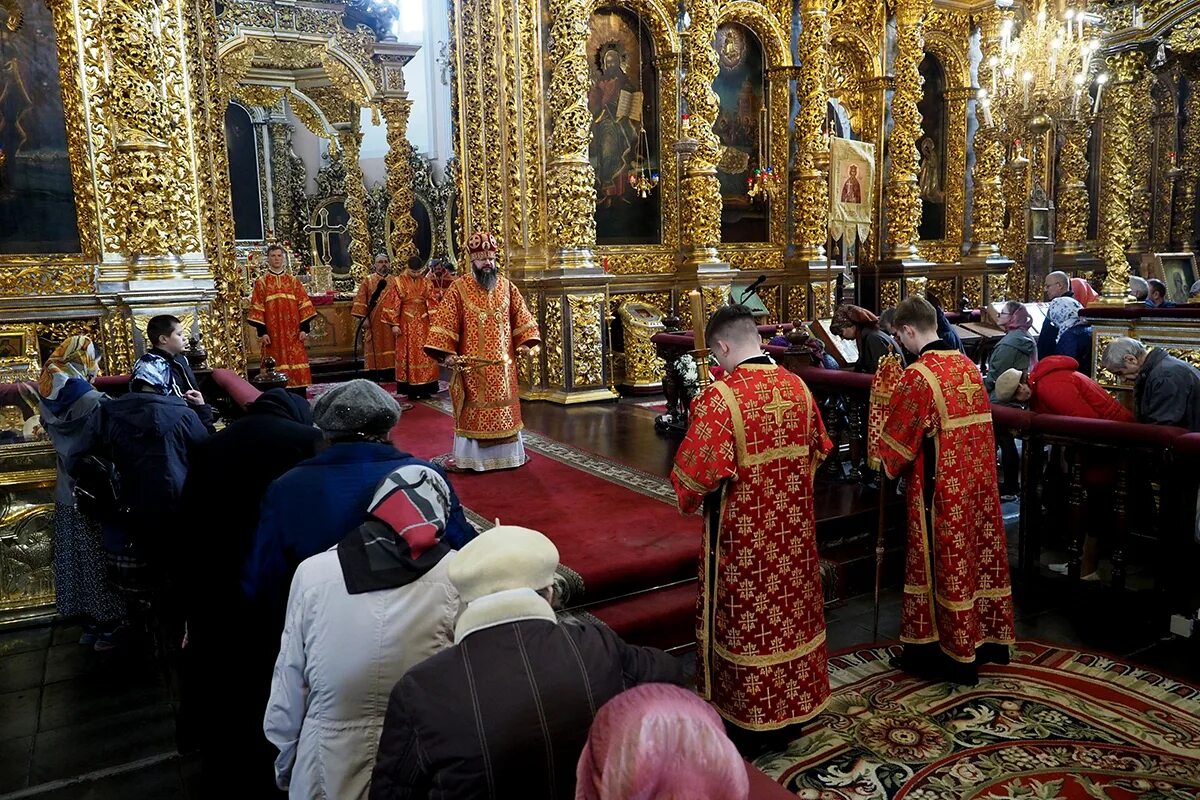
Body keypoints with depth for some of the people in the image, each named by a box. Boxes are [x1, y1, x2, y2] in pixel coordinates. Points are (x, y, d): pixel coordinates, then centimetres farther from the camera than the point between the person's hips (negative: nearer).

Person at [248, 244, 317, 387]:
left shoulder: (293, 280, 10)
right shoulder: (261, 282, 5)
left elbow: (303, 304, 6)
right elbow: (257, 308, 0)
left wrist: (304, 328, -3)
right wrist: (262, 331, -9)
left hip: (293, 332, 2)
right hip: (273, 333, -2)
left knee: (297, 365, 0)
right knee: (277, 365, -3)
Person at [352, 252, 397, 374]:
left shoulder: (394, 281, 10)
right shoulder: (368, 280, 4)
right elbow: (360, 301, -1)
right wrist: (363, 317, -11)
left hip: (390, 321, 2)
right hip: (373, 322, -1)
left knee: (390, 346, 2)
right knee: (375, 348, 0)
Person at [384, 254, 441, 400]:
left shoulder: (427, 282, 3)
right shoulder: (399, 282, -4)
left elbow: (433, 303, 3)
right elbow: (393, 304, -4)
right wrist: (394, 324, -9)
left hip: (424, 324, 2)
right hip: (406, 324, -2)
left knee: (425, 355, 3)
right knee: (408, 355, 1)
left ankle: (424, 389, 9)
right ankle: (411, 390, 5)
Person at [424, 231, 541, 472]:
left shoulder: (506, 286, 6)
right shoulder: (459, 288, -4)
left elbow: (520, 316, 10)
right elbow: (445, 321, -7)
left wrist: (524, 342, 0)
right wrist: (447, 352, -14)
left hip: (502, 361, 3)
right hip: (472, 362, -3)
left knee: (504, 408, 9)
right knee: (473, 410, 2)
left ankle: (506, 452, 20)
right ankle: (467, 456, 11)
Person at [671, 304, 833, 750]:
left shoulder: (719, 399, -22)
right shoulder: (798, 387, -1)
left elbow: (696, 471, -23)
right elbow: (818, 449, 10)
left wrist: (689, 497, -2)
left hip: (742, 535, -6)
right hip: (793, 527, 6)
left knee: (746, 620, 10)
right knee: (791, 611, 19)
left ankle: (750, 723, 25)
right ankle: (793, 708, 37)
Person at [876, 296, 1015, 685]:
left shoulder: (918, 375, -18)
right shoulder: (969, 366, 5)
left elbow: (897, 438, -11)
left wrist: (883, 461, 6)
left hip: (940, 487, -7)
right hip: (978, 479, 7)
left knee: (944, 561, 4)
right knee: (978, 553, 17)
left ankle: (948, 653, 17)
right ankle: (985, 639, 32)